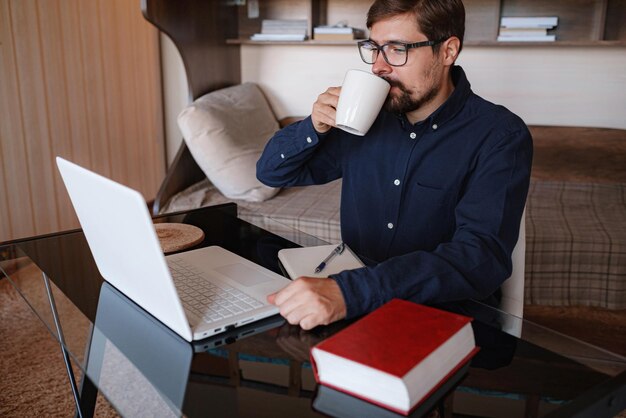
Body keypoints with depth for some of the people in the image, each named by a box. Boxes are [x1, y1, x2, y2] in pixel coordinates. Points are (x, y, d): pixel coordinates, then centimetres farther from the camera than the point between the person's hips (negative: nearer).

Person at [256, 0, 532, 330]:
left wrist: (350, 291, -41)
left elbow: (482, 257, -28)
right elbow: (271, 172, 9)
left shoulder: (500, 137, -13)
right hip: (358, 311, 4)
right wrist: (314, 128, -11)